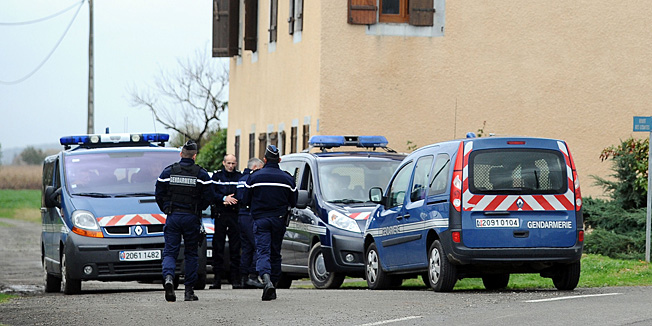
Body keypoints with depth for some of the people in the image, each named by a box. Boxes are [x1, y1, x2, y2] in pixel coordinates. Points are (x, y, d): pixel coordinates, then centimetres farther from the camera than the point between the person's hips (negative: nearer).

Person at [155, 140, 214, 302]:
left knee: (170, 251, 2)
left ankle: (168, 277, -28)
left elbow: (159, 194, 3)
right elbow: (208, 196, -4)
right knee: (191, 253, 9)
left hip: (173, 216, 0)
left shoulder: (168, 171, 1)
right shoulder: (201, 174, -3)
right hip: (192, 218, 0)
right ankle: (189, 290, 9)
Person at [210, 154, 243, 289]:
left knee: (235, 247, -1)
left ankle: (236, 280, 2)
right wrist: (224, 198, -14)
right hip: (220, 214, 0)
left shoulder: (240, 176, 8)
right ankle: (217, 279, 3)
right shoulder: (217, 176, 8)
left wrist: (232, 200, -14)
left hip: (235, 215, 0)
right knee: (218, 246, 0)